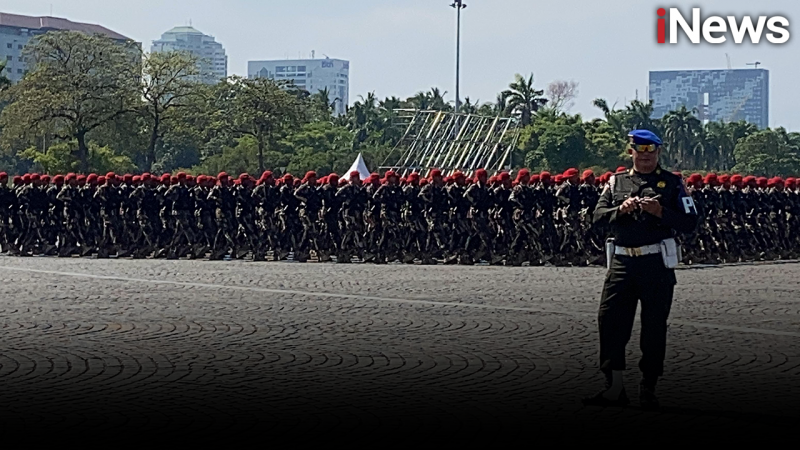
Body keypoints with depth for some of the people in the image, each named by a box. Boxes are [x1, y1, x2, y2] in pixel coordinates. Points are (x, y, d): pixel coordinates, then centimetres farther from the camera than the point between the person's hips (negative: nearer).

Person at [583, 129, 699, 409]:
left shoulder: (672, 183, 7)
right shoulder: (616, 182, 14)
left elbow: (690, 223, 0)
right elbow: (598, 216, 5)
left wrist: (660, 212, -14)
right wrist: (621, 210, -13)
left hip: (657, 264, -2)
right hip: (622, 262, 2)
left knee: (654, 328, 1)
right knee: (610, 320, -3)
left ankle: (648, 389, 10)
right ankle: (614, 389, 2)